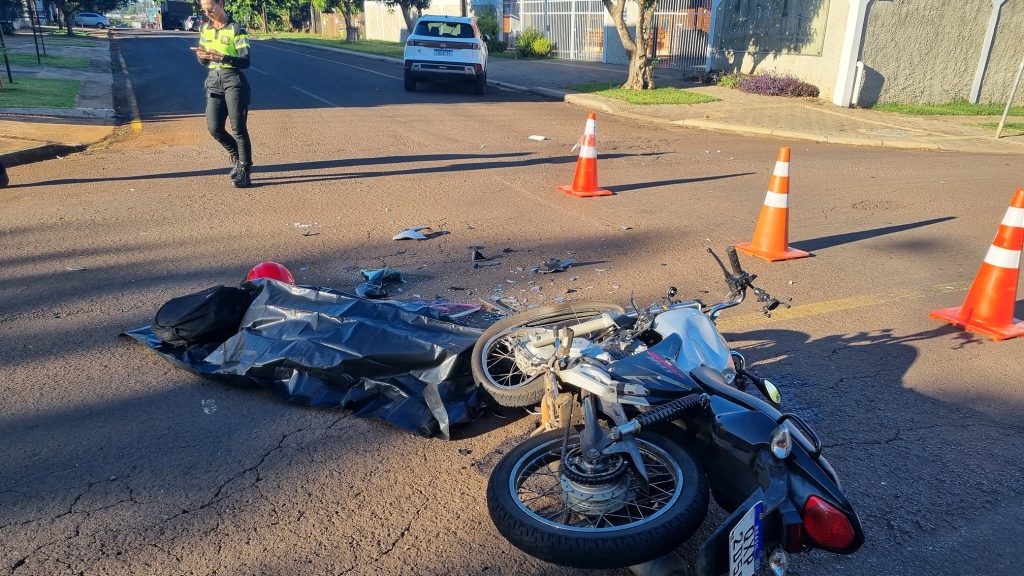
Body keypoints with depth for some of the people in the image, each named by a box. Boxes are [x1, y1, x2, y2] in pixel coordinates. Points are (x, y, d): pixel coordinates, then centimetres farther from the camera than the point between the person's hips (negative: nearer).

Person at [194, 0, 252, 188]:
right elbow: (204, 63, 18)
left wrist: (221, 57, -25)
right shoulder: (204, 29, 13)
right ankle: (237, 159, 23)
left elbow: (245, 61, -11)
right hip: (213, 81, 6)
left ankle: (244, 171, 0)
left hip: (233, 81, -6)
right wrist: (202, 56, -6)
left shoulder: (235, 29, -5)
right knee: (214, 128, 1)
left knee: (238, 128, -7)